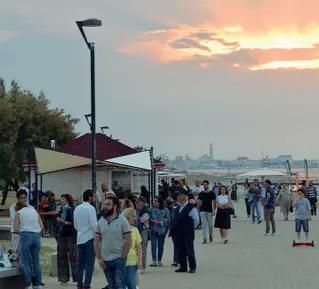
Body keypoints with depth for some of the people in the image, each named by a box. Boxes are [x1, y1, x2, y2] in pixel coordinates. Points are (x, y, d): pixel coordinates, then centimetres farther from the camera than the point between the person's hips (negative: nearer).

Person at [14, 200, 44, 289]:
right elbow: (42, 227, 12)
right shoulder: (34, 211, 19)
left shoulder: (18, 213, 8)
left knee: (26, 263, 0)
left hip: (25, 236, -4)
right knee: (36, 262, 9)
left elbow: (16, 229, 0)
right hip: (36, 236, 4)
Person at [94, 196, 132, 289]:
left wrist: (123, 257, -11)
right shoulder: (101, 221, 6)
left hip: (119, 259, -4)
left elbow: (128, 241, -7)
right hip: (105, 260, 4)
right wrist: (99, 259, 1)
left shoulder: (122, 220, -5)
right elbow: (96, 241, 9)